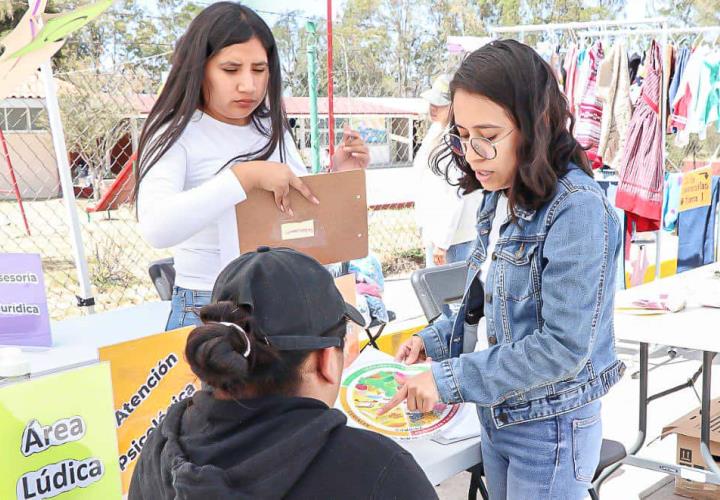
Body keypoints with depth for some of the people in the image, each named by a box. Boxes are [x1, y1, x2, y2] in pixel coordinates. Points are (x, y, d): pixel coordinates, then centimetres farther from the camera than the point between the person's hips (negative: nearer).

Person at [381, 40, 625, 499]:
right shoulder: (501, 200, 2)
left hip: (551, 430, -7)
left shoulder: (577, 208, -22)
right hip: (497, 418, 7)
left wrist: (450, 379, -24)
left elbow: (563, 347, -26)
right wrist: (435, 340, 1)